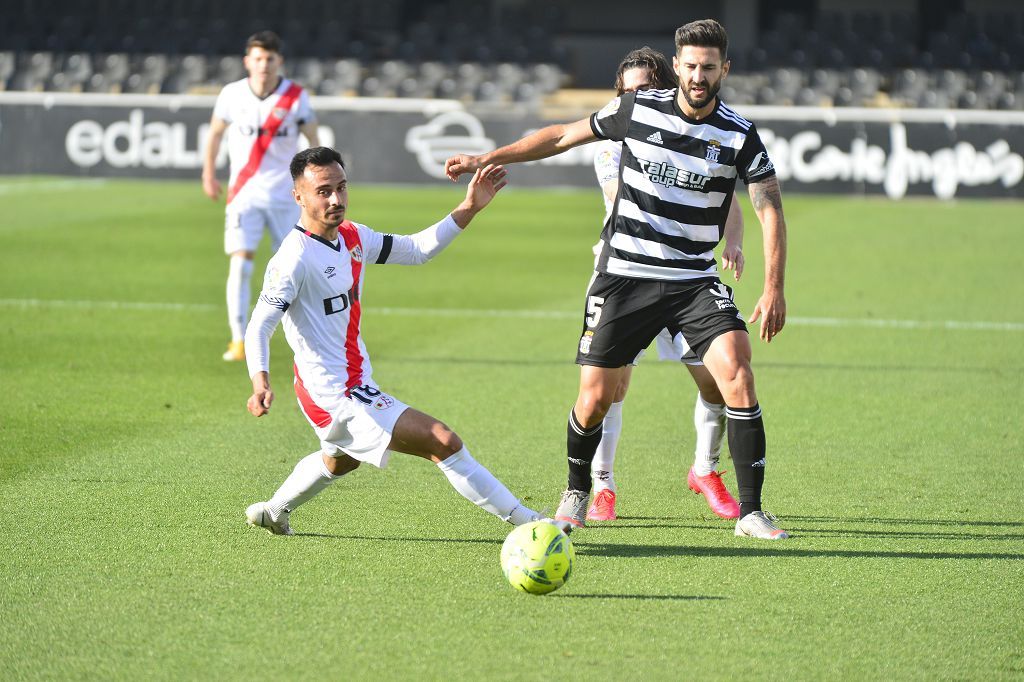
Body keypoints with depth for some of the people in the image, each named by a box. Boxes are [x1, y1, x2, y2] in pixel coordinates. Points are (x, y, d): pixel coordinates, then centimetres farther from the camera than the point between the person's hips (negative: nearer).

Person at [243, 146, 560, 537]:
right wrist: (261, 384, -42)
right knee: (444, 444, -16)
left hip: (355, 384, 10)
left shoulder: (352, 238, 4)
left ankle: (273, 512, 58)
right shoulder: (295, 258, -22)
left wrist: (468, 209, 6)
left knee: (339, 460, 40)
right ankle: (525, 520, -9)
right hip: (339, 400, -10)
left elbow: (416, 250, 15)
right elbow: (258, 327, -25)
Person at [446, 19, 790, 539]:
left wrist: (774, 289, -19)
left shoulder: (740, 136, -5)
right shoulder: (637, 110, -2)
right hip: (623, 276, 0)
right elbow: (564, 136, 11)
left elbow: (770, 210, -7)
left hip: (695, 281, 0)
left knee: (738, 375, -20)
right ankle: (576, 493, 28)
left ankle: (751, 513, -14)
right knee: (595, 398, -2)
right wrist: (486, 159, 12)